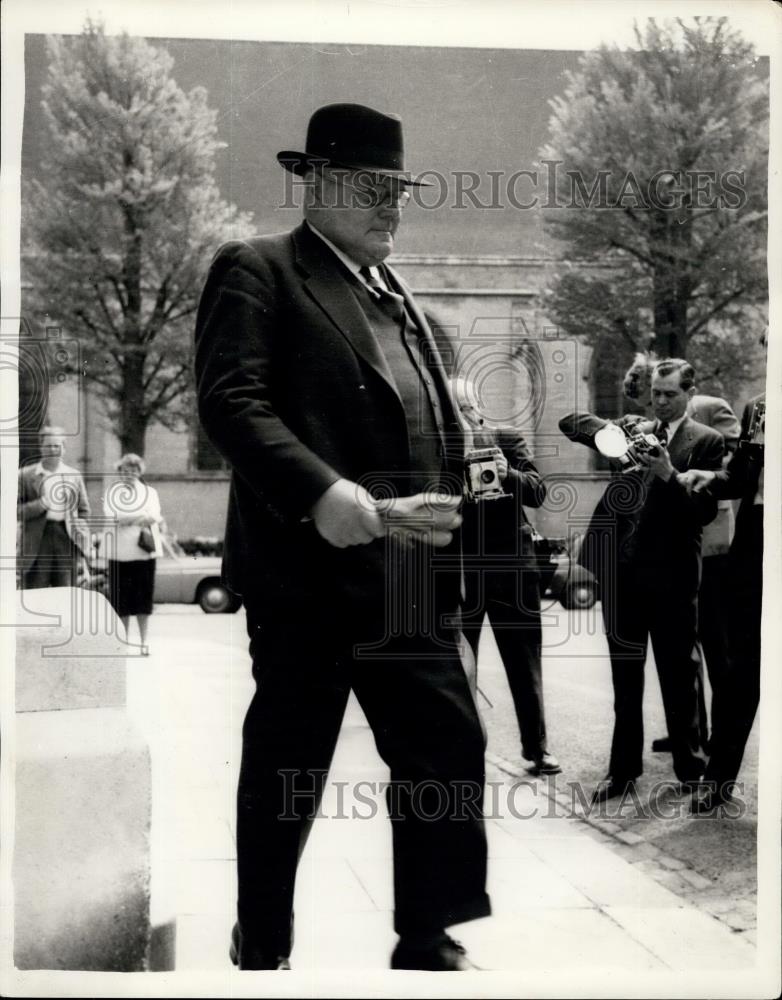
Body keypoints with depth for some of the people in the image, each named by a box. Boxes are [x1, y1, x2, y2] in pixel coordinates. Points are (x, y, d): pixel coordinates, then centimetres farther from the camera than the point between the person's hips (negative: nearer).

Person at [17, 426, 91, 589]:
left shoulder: (74, 476, 12)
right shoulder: (25, 475, 6)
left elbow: (84, 512, 14)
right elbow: (16, 511, 1)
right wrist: (42, 504, -15)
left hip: (67, 541, 2)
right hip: (36, 544, -2)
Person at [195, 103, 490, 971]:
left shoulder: (398, 297, 22)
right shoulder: (256, 271, -2)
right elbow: (230, 399, -16)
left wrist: (448, 503, 5)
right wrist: (321, 494, -29)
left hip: (414, 574, 7)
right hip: (310, 567, -7)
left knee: (447, 749, 5)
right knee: (286, 766, 5)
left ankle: (428, 942, 19)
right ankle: (262, 946, 23)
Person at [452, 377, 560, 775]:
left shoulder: (508, 439, 4)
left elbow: (538, 491, -4)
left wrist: (509, 475, -22)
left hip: (510, 565, 1)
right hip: (458, 569, -1)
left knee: (524, 661, 8)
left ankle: (536, 745, 17)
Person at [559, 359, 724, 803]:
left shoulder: (706, 441, -1)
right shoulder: (635, 430, 10)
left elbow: (706, 510, -9)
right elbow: (569, 422, 7)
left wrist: (669, 475, -23)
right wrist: (612, 429, -11)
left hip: (672, 573, -4)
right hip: (623, 570, 4)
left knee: (679, 676, 5)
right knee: (625, 676, 12)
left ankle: (691, 770, 18)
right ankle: (624, 769, 21)